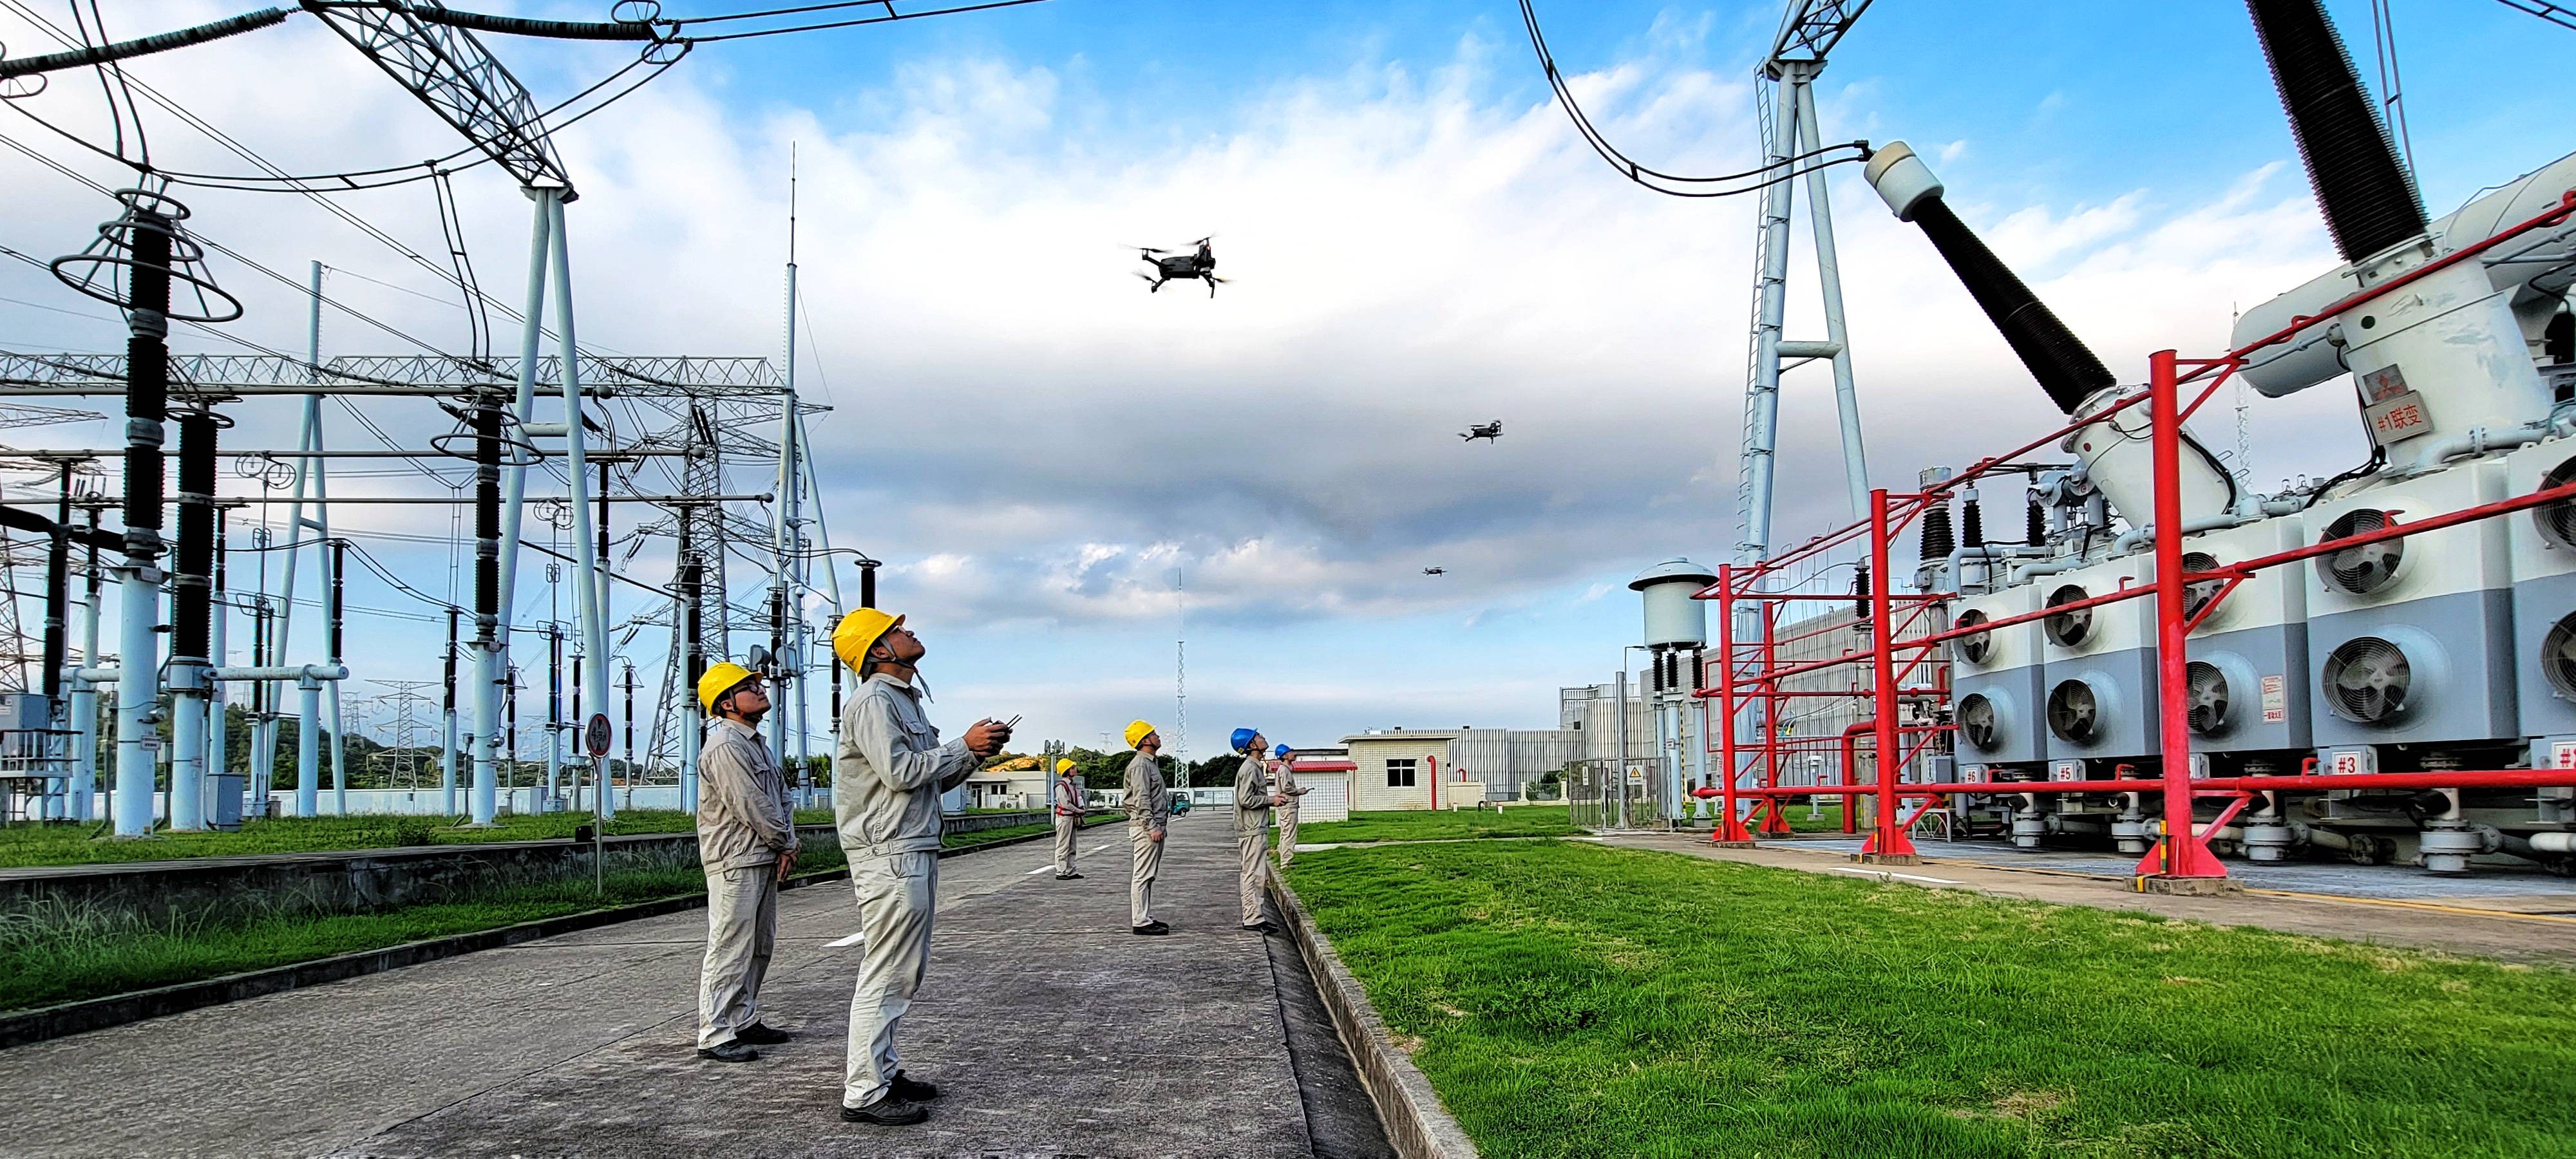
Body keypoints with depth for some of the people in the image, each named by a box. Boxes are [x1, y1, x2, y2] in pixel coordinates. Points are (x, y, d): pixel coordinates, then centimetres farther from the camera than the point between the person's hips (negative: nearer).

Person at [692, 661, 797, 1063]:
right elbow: (752, 806, -19)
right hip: (735, 862, -10)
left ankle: (744, 1020, 26)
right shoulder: (724, 748, -16)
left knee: (760, 946, 16)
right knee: (730, 949, -7)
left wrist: (786, 846, 3)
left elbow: (780, 795, 17)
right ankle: (714, 1035, -3)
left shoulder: (757, 743, 17)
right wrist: (786, 842, -6)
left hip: (765, 860, 10)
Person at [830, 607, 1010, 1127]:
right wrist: (964, 745, -13)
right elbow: (901, 772, -21)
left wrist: (975, 752, 5)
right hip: (889, 854, -10)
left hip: (915, 851, 10)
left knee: (904, 970, 15)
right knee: (886, 973, -8)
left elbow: (933, 779, 21)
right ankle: (864, 1093, -4)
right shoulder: (873, 702, -11)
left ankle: (883, 1070, 23)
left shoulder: (904, 701, 21)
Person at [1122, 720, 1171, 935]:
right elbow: (1141, 799, -20)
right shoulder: (1140, 765, -13)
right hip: (1145, 826, -11)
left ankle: (1147, 918, 18)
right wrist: (1152, 827, -24)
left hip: (1155, 826, 11)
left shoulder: (1152, 763, 20)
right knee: (1142, 876, -9)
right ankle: (1140, 922, -9)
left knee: (1148, 876, 13)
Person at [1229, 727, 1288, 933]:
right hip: (1253, 830, -11)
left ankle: (1253, 916, 18)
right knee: (1253, 873, -9)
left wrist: (1272, 799, 10)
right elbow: (1246, 799, -22)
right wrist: (1271, 800, -14)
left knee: (1251, 873, 13)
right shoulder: (1250, 769, -16)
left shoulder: (1255, 768, 17)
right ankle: (1253, 918, -8)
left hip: (1257, 829, 11)